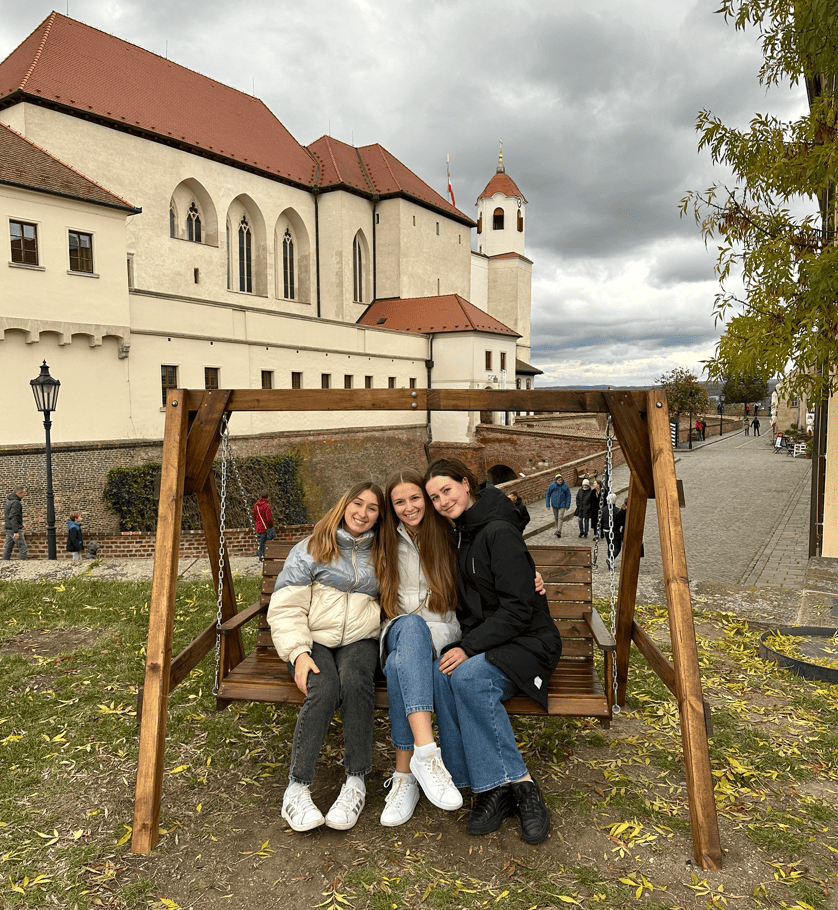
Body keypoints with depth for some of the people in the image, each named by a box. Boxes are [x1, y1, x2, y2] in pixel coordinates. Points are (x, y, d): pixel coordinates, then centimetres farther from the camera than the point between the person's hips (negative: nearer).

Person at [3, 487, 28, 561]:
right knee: (23, 548, -6)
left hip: (8, 529, 9)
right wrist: (16, 532, -27)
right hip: (14, 529, -9)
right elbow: (13, 518, -24)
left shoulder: (9, 500, 12)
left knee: (8, 548, 11)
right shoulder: (16, 503, -18)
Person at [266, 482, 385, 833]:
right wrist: (299, 652, -16)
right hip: (313, 641, -1)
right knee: (322, 690, -31)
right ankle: (297, 788, -20)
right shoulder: (311, 548, 3)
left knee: (355, 682, -32)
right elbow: (285, 607, -2)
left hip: (359, 641, 2)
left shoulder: (379, 555, 14)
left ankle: (356, 782, -20)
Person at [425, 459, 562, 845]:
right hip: (481, 642, 6)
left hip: (527, 641, -6)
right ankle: (492, 788, -20)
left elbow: (518, 608, -18)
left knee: (469, 676, -34)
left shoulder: (499, 533, -13)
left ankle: (516, 784, -20)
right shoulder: (459, 535, 12)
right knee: (441, 676, -25)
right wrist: (458, 646, 2)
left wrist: (468, 648, -23)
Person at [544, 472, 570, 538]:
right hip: (554, 504, 2)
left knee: (560, 517, -8)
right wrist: (548, 504, -3)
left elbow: (568, 496, 1)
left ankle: (559, 531, -5)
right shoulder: (552, 485, -7)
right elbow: (547, 495, 1)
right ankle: (557, 529, 29)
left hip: (562, 504, -2)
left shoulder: (565, 486, -8)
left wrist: (568, 505, -2)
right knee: (555, 517, 11)